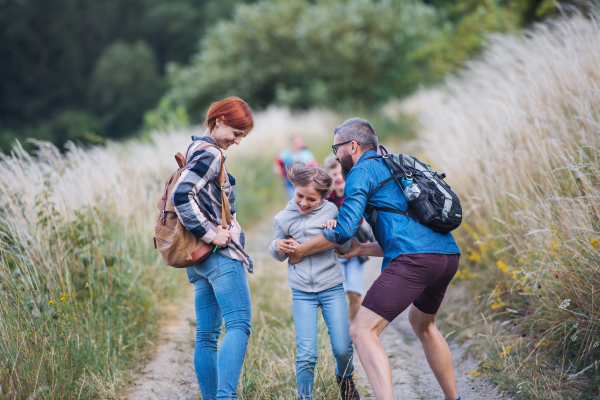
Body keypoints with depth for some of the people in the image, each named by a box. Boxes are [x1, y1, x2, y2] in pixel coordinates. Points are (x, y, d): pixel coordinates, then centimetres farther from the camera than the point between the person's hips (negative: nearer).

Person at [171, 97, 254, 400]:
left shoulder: (197, 150, 18)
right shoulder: (209, 154, -11)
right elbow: (181, 196, -24)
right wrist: (211, 235, -20)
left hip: (198, 259, 10)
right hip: (221, 254, -10)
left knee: (206, 335, 9)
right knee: (239, 324, -16)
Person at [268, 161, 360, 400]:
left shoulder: (331, 211, -4)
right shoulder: (283, 219, -3)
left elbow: (345, 249, 6)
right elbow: (279, 256, 12)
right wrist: (277, 246, -12)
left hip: (332, 288, 0)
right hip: (302, 293, 0)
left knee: (342, 349, -1)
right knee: (306, 355, -9)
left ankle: (344, 378, 32)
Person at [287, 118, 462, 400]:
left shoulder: (362, 171, 4)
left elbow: (343, 230, -5)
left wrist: (299, 251, 7)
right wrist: (361, 250, 31)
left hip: (415, 259, -9)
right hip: (448, 254, 10)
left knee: (362, 331, -9)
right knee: (422, 323, 33)